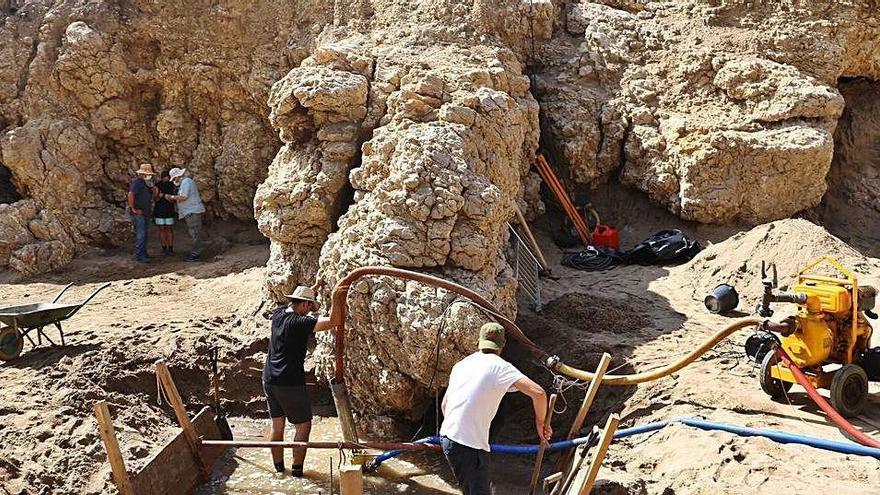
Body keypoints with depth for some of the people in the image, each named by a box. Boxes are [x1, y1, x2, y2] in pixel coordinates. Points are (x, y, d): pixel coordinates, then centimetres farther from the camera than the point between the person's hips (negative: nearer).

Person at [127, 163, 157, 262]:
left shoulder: (146, 183, 16)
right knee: (140, 234, -11)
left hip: (146, 213, 10)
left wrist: (152, 187, 2)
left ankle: (143, 253, 22)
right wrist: (133, 209, -22)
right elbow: (130, 194, -25)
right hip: (138, 213, -10)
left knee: (144, 234, 14)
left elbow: (153, 196, 21)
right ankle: (139, 255, -10)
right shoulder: (137, 181, -14)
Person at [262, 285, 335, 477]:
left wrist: (313, 287, 28)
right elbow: (331, 322, -26)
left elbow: (290, 305, 27)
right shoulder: (300, 323, -18)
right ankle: (297, 468, 6)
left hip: (269, 380, 8)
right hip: (289, 383, -8)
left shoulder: (278, 314, 4)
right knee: (303, 425, 5)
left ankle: (278, 467, 26)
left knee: (277, 424, 17)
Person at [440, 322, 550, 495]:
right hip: (470, 444, -8)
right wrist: (540, 422, 0)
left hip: (448, 436, 8)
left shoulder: (461, 364, 14)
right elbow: (538, 393, -17)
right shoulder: (500, 366, -7)